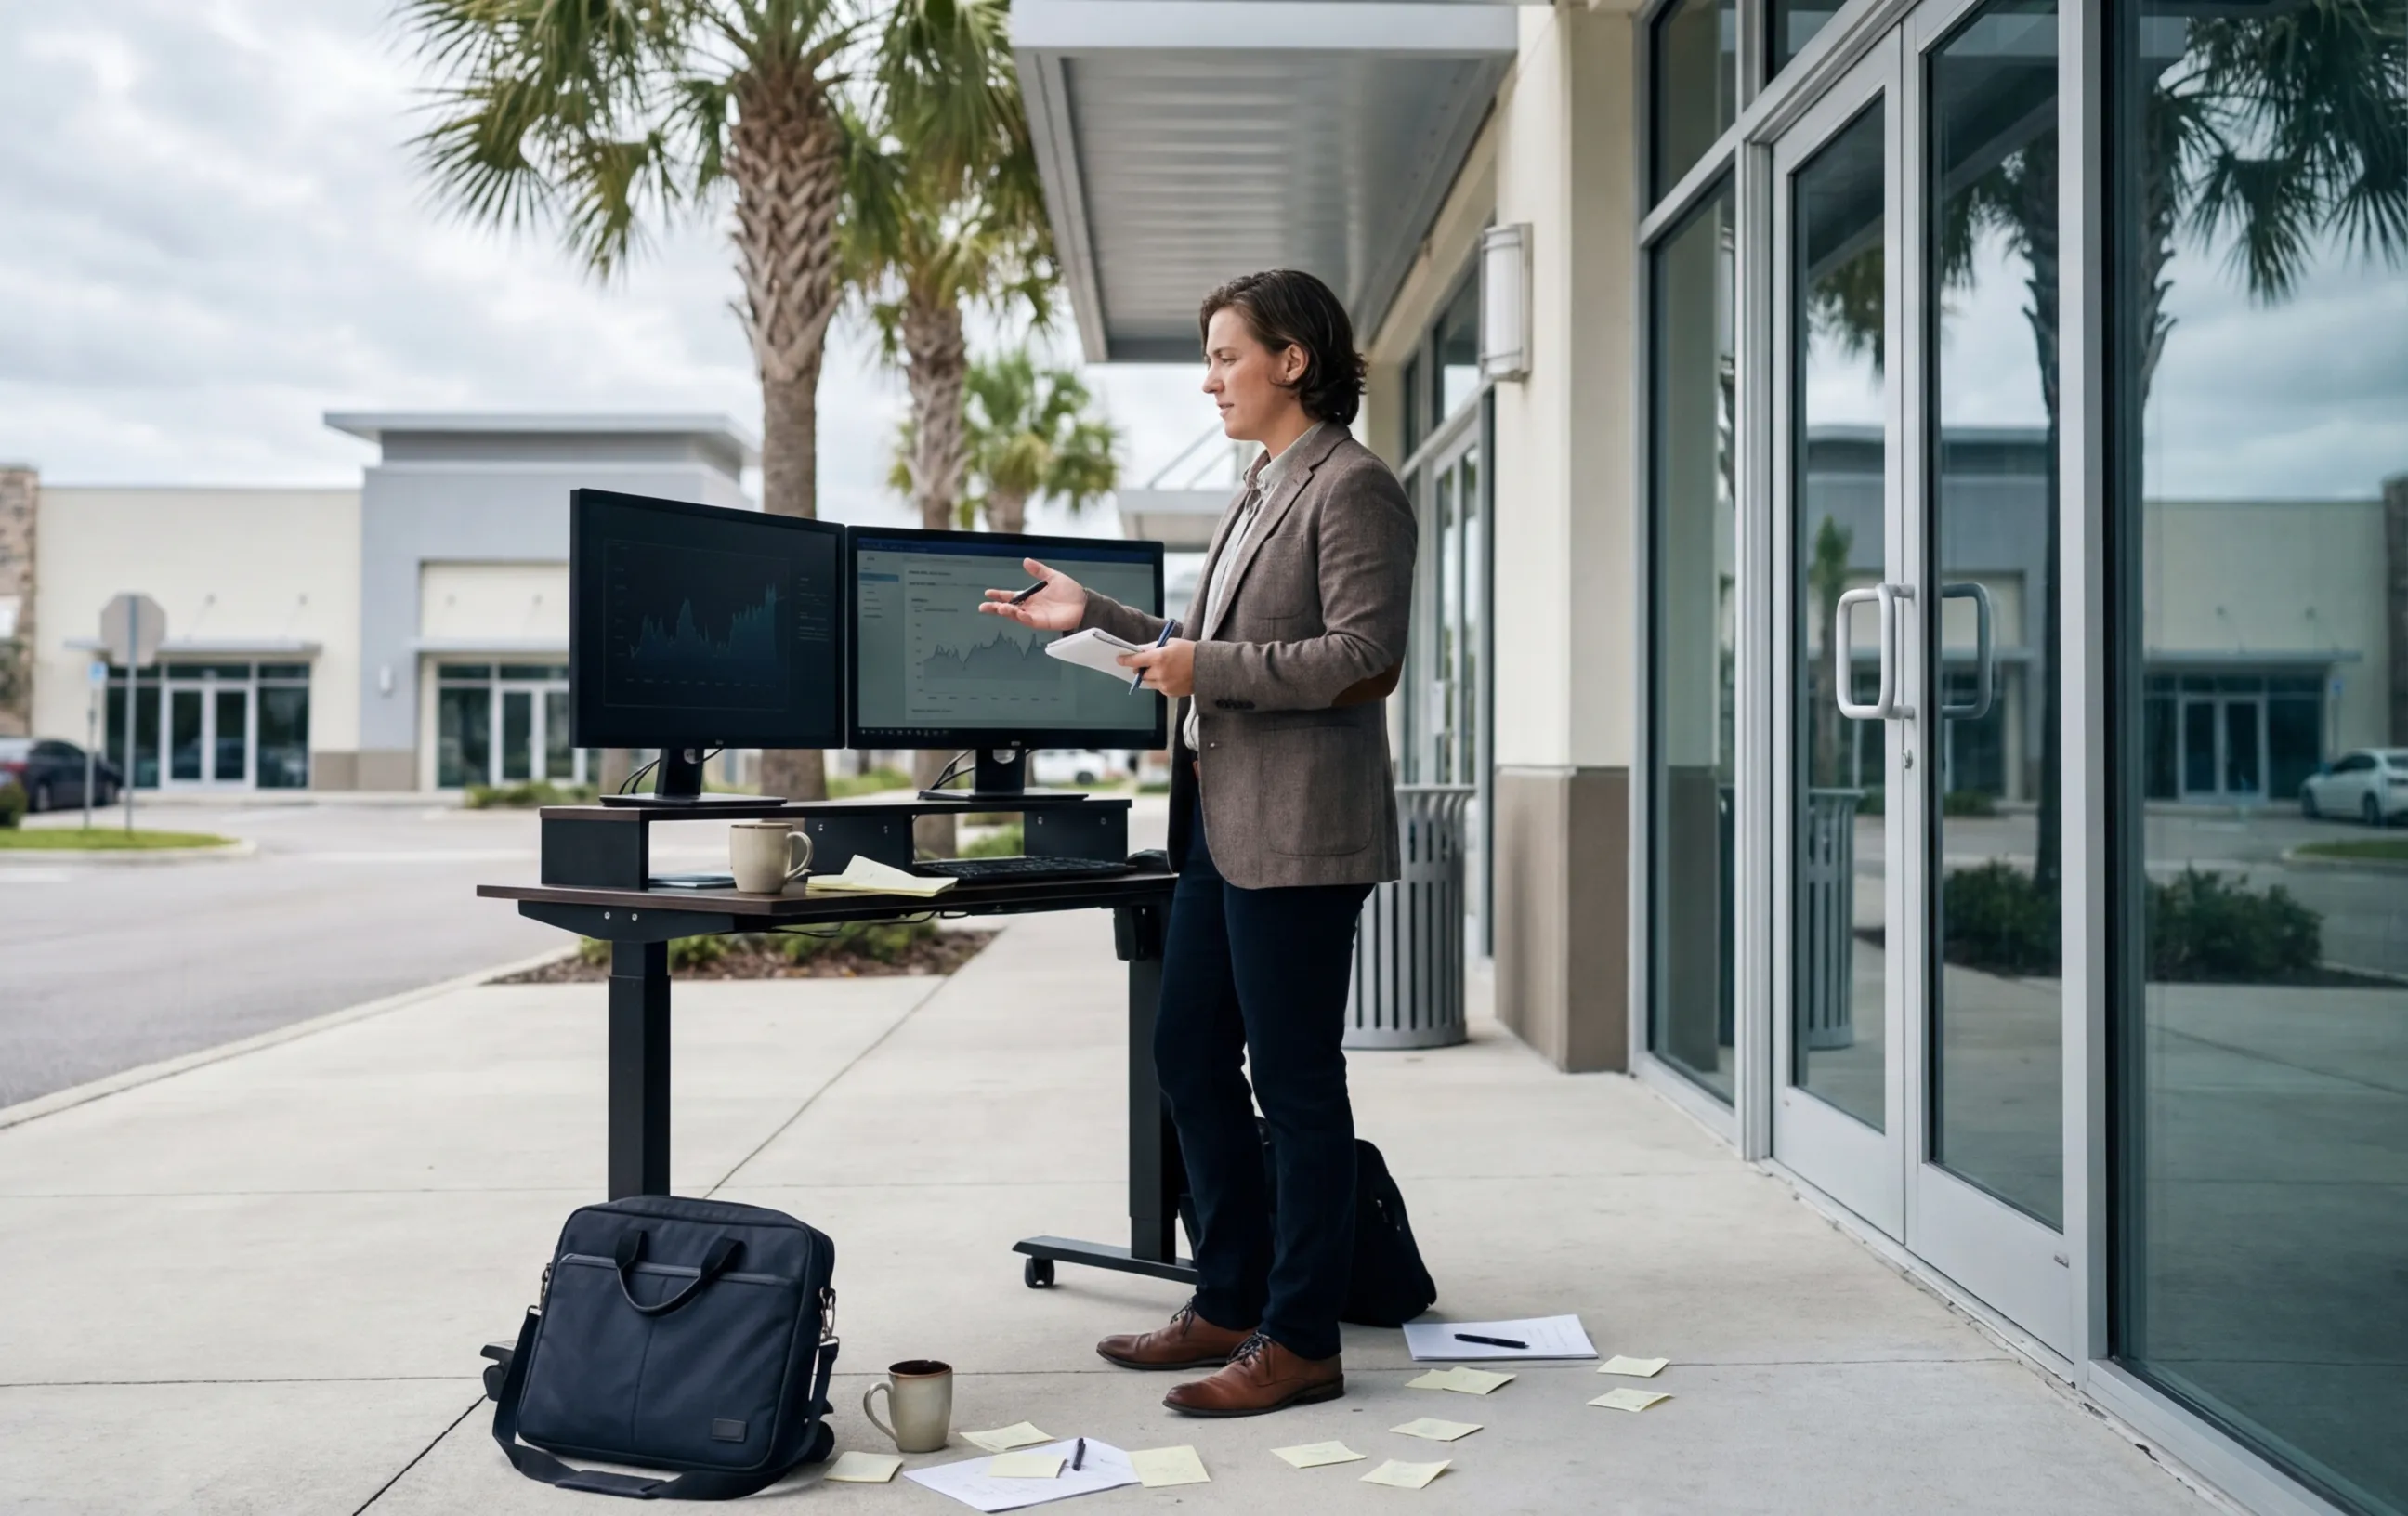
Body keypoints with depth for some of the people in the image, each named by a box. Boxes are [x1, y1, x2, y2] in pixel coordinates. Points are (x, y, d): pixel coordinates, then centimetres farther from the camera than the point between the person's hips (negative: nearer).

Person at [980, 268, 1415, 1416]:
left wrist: (1208, 670, -18)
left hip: (1295, 831, -10)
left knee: (1294, 1080, -2)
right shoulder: (1261, 489, 19)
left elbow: (1364, 661, -18)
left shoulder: (1352, 490, -10)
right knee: (1188, 1053, 14)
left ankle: (1301, 1342, 9)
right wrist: (1097, 619, 20)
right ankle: (1230, 1301, 27)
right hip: (1220, 821, 10)